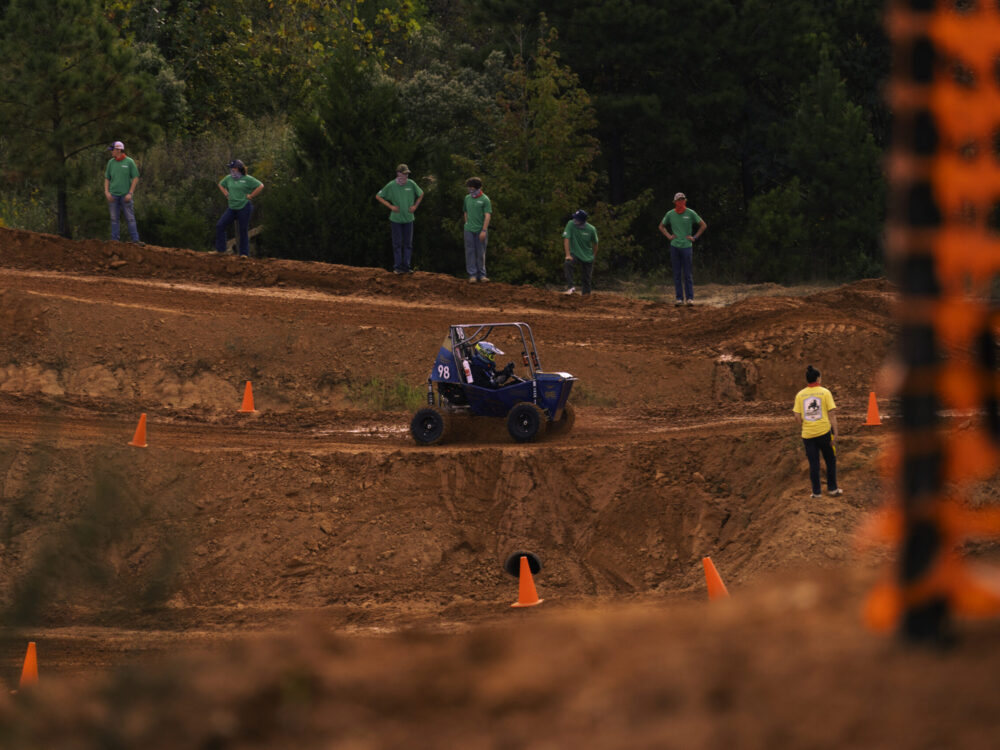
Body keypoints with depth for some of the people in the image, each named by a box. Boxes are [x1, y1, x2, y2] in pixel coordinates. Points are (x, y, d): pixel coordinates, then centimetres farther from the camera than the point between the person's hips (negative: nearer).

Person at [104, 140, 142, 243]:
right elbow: (107, 178, 14)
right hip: (113, 195, 4)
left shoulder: (129, 162, -3)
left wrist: (130, 193, -9)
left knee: (130, 218, -4)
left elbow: (135, 178, -2)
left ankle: (135, 240, -3)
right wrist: (107, 192, 1)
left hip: (126, 195, -4)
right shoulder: (111, 162, 9)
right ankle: (114, 240, 9)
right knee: (114, 219, 5)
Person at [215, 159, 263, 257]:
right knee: (220, 226, -4)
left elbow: (260, 186, -11)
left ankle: (244, 253, 8)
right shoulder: (229, 178, 9)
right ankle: (220, 249, 3)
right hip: (232, 208, 5)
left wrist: (251, 196, -12)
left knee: (243, 231, 0)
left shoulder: (247, 179, -8)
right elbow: (221, 185, 28)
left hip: (244, 208, -5)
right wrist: (226, 194, 13)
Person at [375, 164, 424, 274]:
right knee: (397, 244, 1)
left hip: (408, 219, 3)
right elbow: (378, 196, -2)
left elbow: (421, 194, 15)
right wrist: (390, 206, -9)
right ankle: (397, 266, 7)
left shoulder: (411, 184, -3)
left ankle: (406, 266, 14)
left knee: (408, 243, 6)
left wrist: (415, 206, 2)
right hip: (396, 219, -3)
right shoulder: (391, 186, -10)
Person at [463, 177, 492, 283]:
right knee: (470, 252, 1)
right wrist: (467, 223, 12)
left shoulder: (485, 199, -6)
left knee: (481, 253, 4)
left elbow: (488, 216, -10)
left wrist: (484, 230, -15)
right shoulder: (467, 198, 8)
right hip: (469, 230, 3)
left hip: (480, 230, -3)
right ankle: (472, 275, 4)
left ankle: (481, 274, 12)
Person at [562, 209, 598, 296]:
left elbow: (595, 243, 4)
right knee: (567, 264, -33)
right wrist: (568, 255, -24)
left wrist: (593, 257, 12)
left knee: (586, 278, 4)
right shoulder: (571, 224, -15)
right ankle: (570, 287, -33)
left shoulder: (591, 229, -11)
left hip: (587, 256, 1)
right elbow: (566, 239, -17)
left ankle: (586, 295, 20)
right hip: (574, 253, -1)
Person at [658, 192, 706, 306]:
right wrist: (669, 236, 7)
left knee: (688, 274, -2)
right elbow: (661, 226, 21)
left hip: (687, 246, -2)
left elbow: (703, 225, 7)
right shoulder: (670, 214, 6)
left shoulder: (690, 213, 0)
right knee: (677, 274, 3)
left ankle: (690, 298, 2)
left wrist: (694, 237, 0)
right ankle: (679, 298, 6)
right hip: (674, 246, 2)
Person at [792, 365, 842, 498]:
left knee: (813, 463, 8)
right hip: (824, 432, -2)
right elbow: (831, 414, -7)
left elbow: (797, 417, 0)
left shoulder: (800, 395, 1)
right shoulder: (825, 393, -5)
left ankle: (817, 491, 11)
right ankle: (832, 488, 18)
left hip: (808, 434, 2)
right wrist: (835, 432, -2)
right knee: (830, 460, 14)